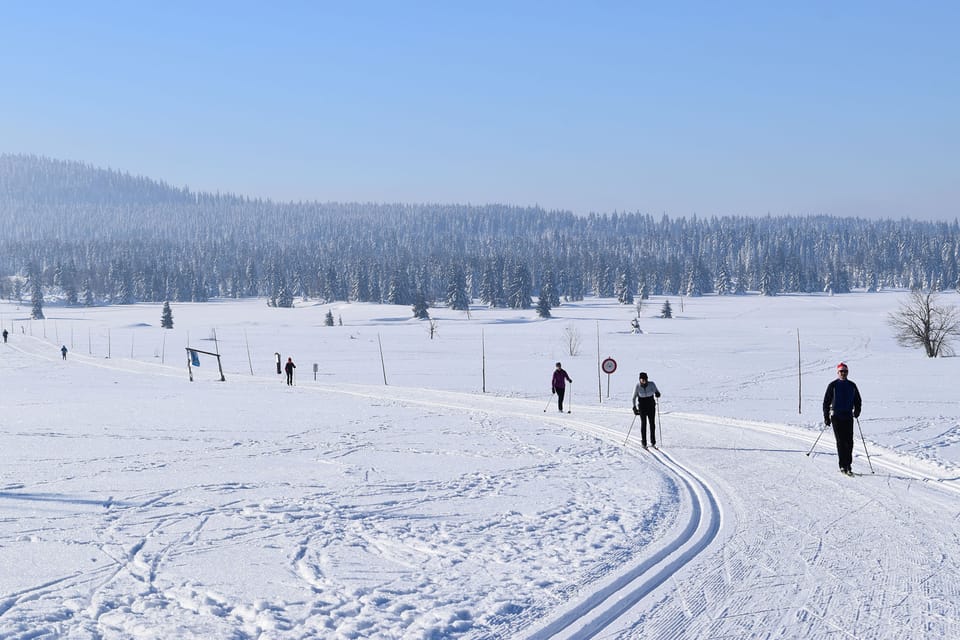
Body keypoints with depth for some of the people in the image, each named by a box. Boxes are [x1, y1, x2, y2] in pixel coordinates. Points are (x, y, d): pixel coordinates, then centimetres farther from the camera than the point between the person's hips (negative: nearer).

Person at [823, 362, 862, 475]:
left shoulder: (852, 385, 10)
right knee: (840, 441, -6)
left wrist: (857, 411, 1)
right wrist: (826, 417, -2)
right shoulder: (833, 385, 2)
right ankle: (843, 466, -4)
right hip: (836, 416, -3)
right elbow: (826, 402, 3)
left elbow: (858, 401, 19)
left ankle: (848, 465, 4)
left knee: (849, 441, -2)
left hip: (848, 416, 3)